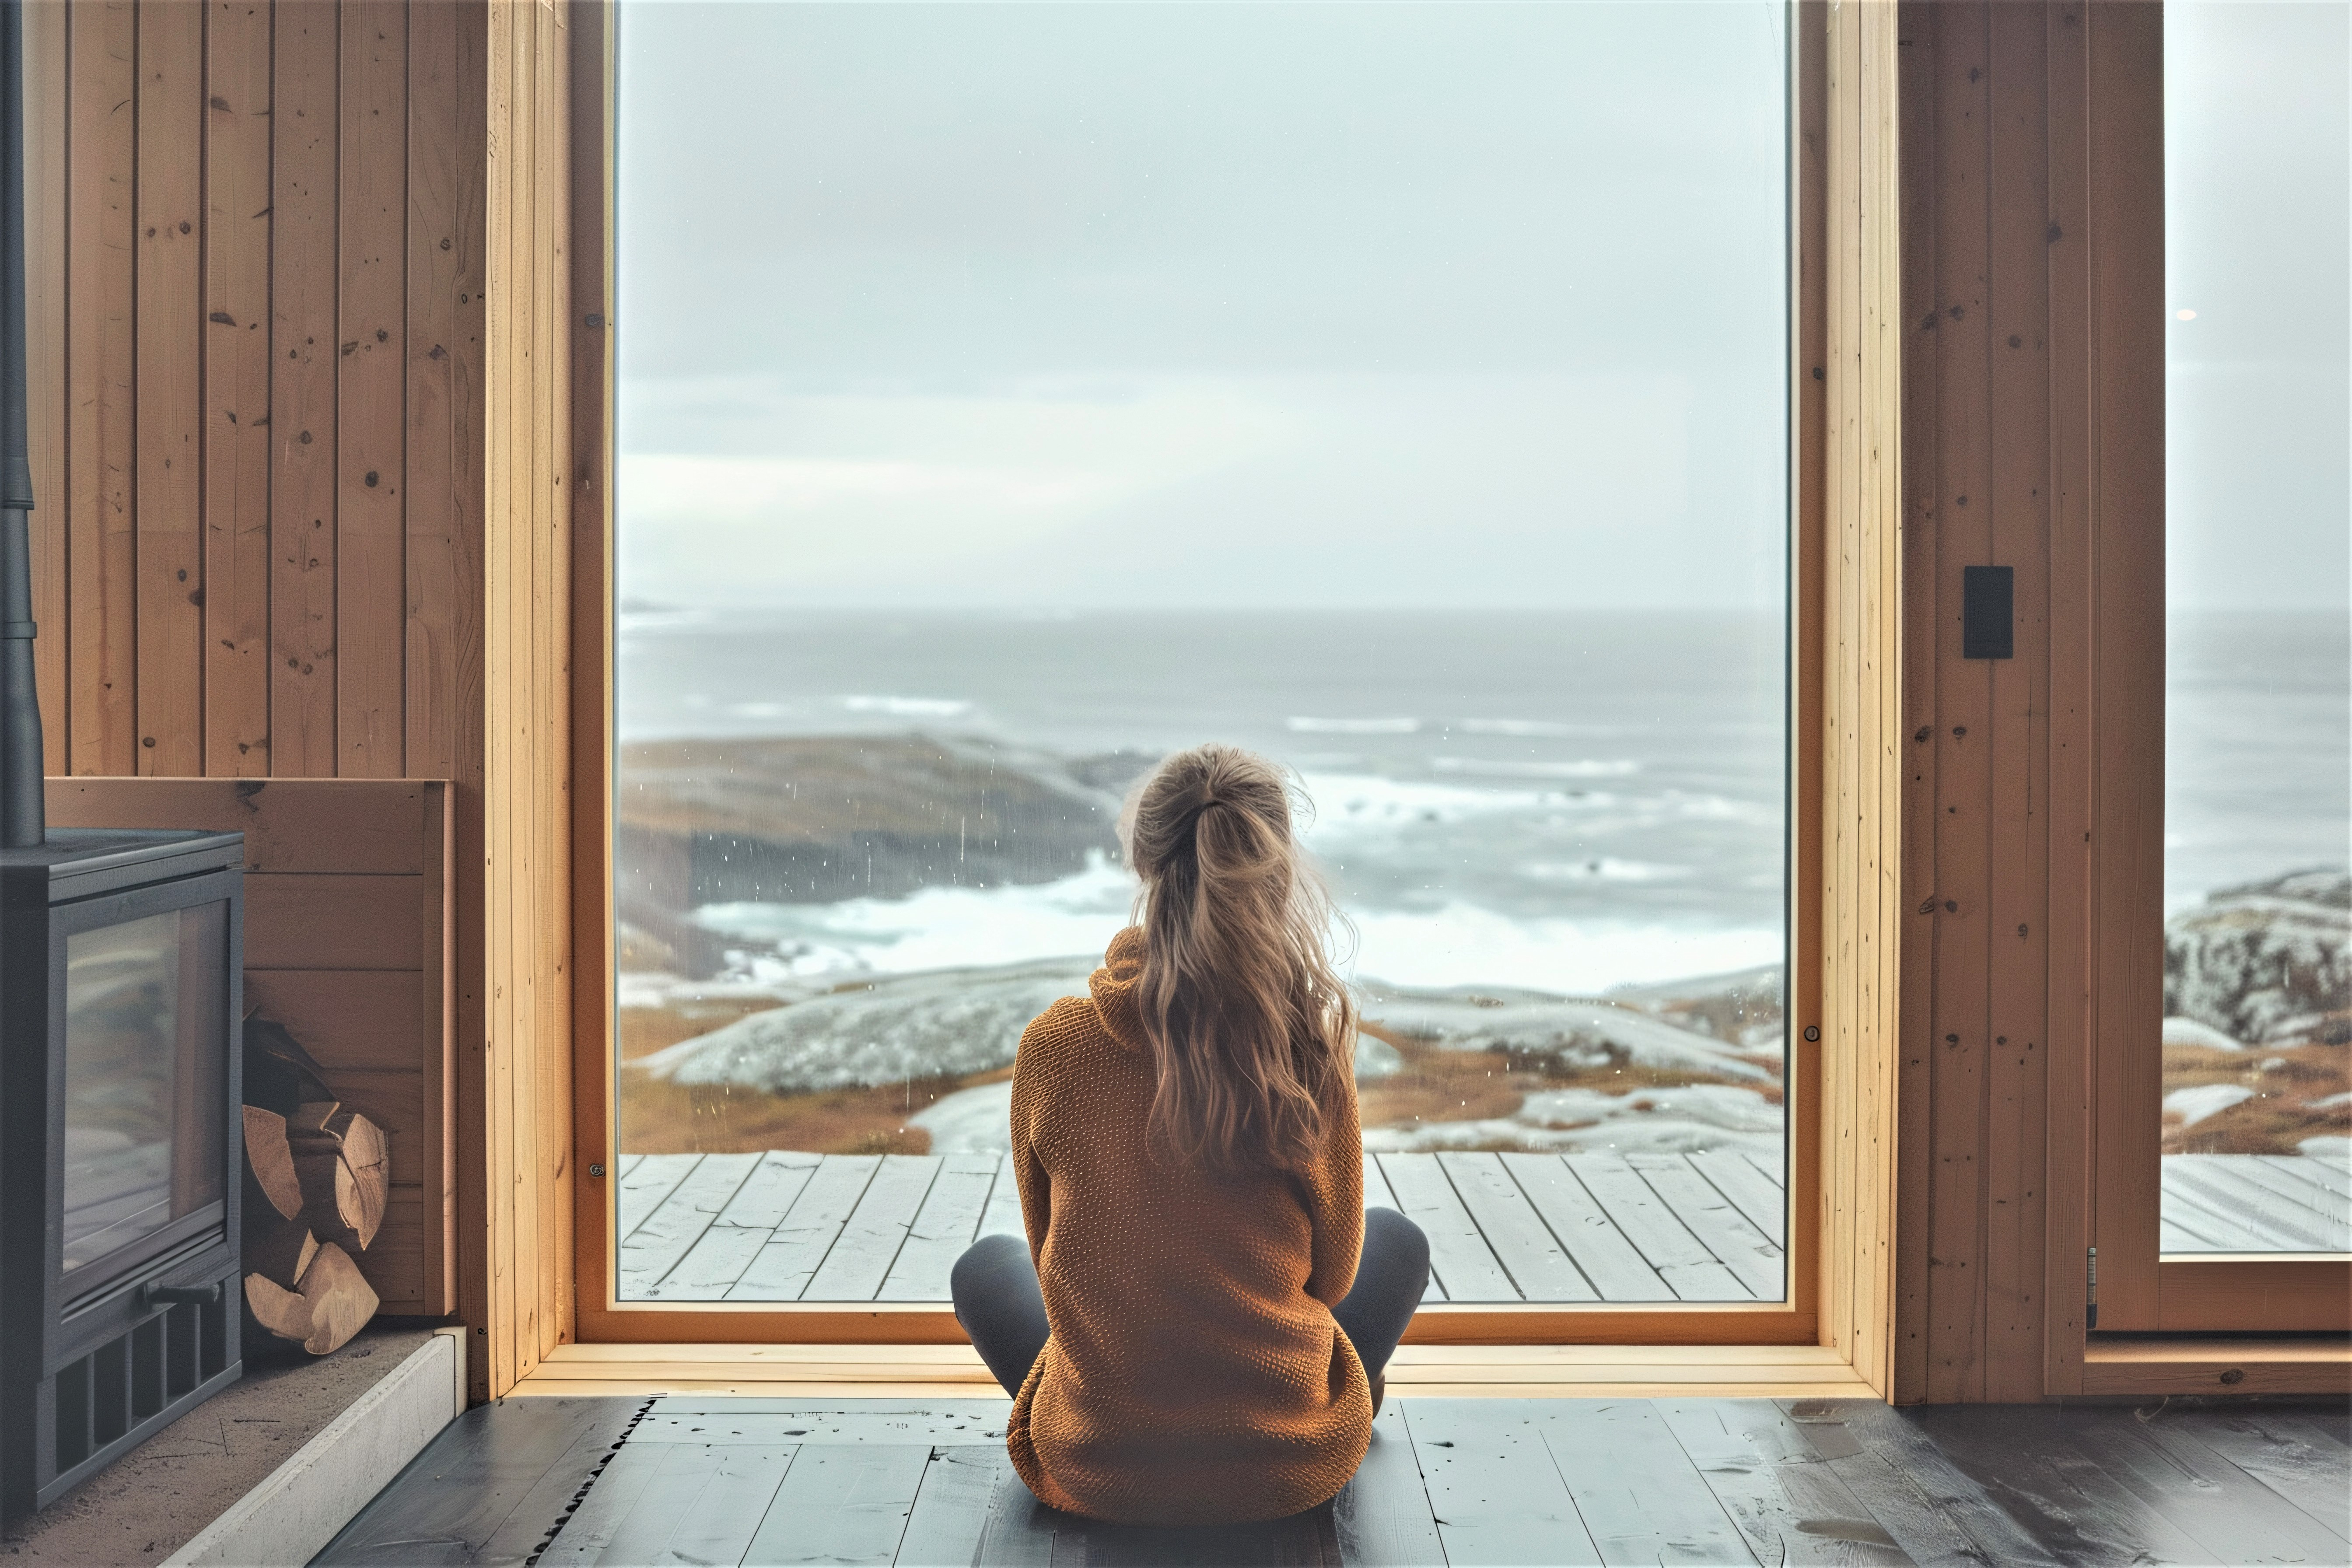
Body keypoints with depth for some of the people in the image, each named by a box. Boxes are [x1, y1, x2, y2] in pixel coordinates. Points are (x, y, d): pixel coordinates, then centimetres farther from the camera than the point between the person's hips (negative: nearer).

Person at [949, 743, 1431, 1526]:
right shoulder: (1312, 1049, -16)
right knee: (1398, 1239, 28)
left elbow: (1053, 1256, 1)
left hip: (1093, 1470, 1)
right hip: (1296, 1468, 0)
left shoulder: (1053, 1046, -15)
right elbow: (1334, 1272, -2)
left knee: (983, 1266, 31)